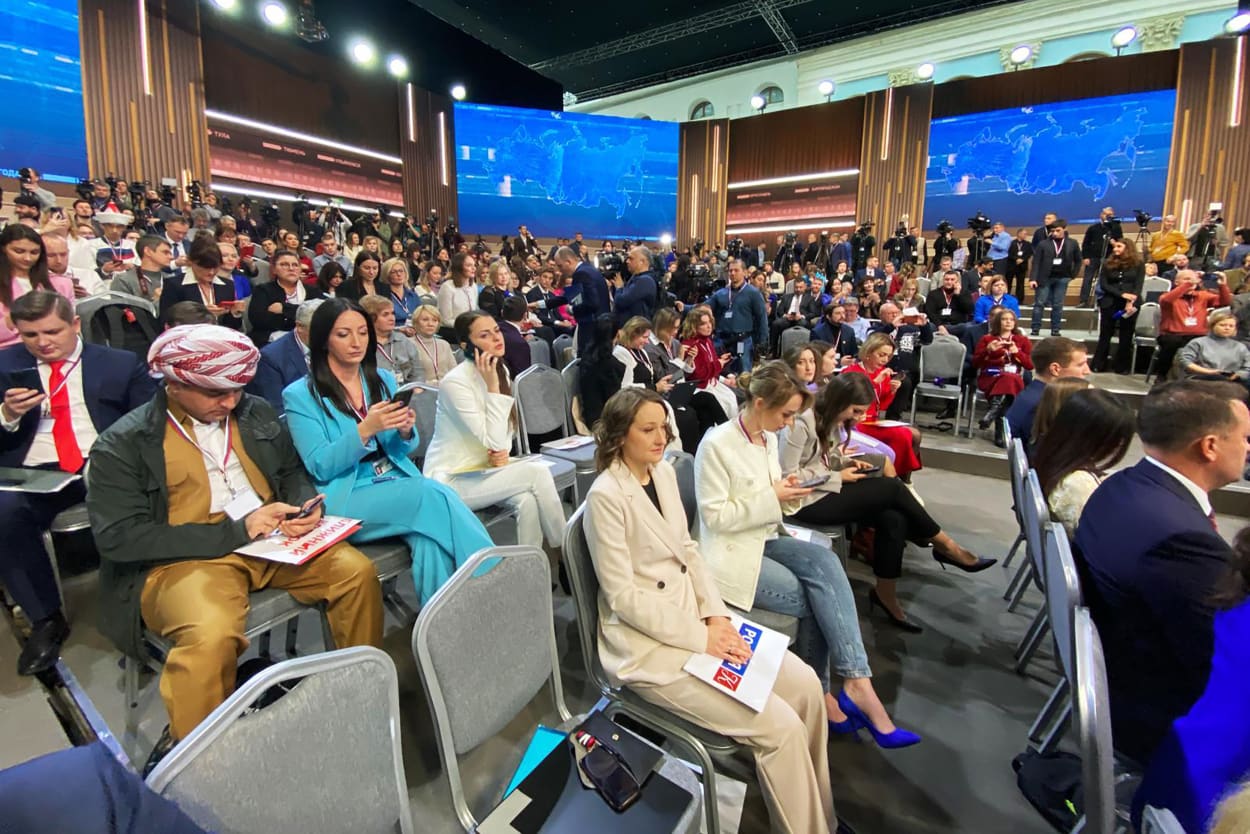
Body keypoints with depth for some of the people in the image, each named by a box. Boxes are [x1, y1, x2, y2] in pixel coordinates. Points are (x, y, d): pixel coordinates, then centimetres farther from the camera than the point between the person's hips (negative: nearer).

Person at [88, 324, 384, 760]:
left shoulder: (255, 412, 10)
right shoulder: (122, 444, -3)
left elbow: (292, 472, 20)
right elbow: (118, 538, -10)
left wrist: (305, 505, -5)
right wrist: (234, 530, -17)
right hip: (186, 558, -4)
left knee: (357, 570, -17)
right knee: (211, 634, -35)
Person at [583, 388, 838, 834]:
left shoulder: (664, 472, 4)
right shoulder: (606, 496, -20)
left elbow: (688, 549, 10)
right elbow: (623, 596, -19)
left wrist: (717, 615, -3)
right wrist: (699, 638, -17)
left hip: (692, 614, 7)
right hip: (647, 642, -7)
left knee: (804, 683, 0)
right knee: (779, 726, -13)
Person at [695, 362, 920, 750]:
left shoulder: (769, 438, 7)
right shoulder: (716, 444, -18)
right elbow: (714, 516, -19)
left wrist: (788, 494, -6)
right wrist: (771, 497, -21)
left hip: (764, 540, 7)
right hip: (731, 552, -7)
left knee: (824, 562, -21)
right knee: (815, 598, -18)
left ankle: (854, 683, -16)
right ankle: (839, 689, 0)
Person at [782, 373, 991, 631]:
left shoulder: (830, 418, 7)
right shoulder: (802, 422, -22)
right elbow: (787, 476, -21)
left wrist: (846, 462, -1)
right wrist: (838, 477, -16)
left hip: (826, 489, 9)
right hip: (806, 500, -9)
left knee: (893, 520, -11)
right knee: (893, 488, -14)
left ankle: (885, 595, 4)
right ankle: (945, 547, 8)